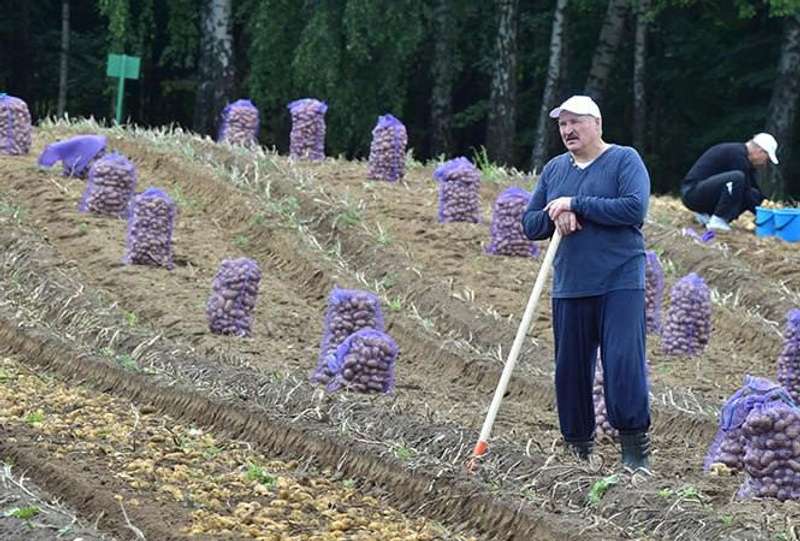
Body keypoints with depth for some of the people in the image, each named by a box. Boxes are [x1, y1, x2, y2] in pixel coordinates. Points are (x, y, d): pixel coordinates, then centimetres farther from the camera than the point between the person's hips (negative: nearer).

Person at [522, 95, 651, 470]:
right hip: (569, 287, 5)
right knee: (570, 370, 6)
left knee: (624, 364, -13)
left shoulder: (624, 160, -1)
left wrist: (575, 205, -14)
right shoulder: (554, 169, 15)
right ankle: (579, 449, 17)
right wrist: (555, 217, -8)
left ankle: (636, 450, -7)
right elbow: (530, 224, 15)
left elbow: (635, 209, -16)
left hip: (620, 284, -5)